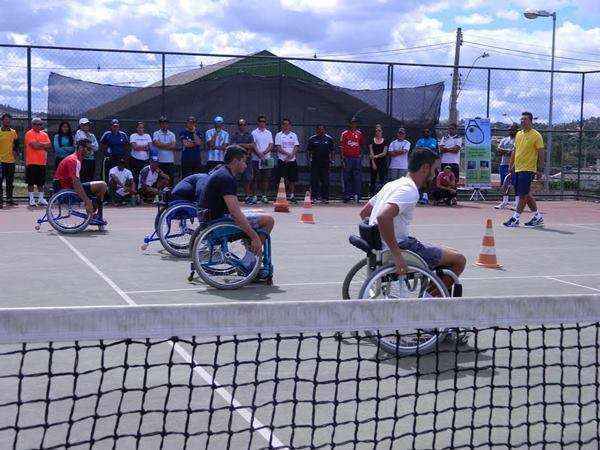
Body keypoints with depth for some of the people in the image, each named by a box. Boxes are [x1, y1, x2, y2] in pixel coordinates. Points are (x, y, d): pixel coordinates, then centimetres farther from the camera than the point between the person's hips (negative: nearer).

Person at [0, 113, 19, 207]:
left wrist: (15, 151, 2)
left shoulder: (13, 132, 11)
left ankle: (9, 199, 19)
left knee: (10, 181, 10)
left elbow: (16, 144, 19)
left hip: (11, 160, 4)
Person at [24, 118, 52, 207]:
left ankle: (41, 199, 16)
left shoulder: (44, 134, 14)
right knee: (31, 182, 0)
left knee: (41, 182, 9)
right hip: (32, 162, -5)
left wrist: (39, 145, -9)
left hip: (42, 162, 5)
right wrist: (44, 144, -3)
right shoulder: (29, 134, -4)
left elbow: (49, 146, 3)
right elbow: (34, 145, -17)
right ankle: (31, 199, 6)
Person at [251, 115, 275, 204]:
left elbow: (271, 145, 4)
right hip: (256, 159, -2)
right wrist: (259, 154, -18)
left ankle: (265, 196, 7)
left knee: (266, 178, 2)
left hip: (267, 158, 2)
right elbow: (253, 145, -4)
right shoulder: (254, 132, 4)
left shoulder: (269, 133, 12)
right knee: (256, 178, -1)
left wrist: (264, 152, -12)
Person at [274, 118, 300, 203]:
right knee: (282, 179, -3)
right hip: (282, 160, -3)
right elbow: (278, 148, -7)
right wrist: (287, 153, -18)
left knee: (292, 179, 4)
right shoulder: (279, 135, 2)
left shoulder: (293, 135, 10)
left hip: (292, 160, 3)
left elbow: (296, 147, 3)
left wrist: (291, 155, -14)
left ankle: (292, 195, 11)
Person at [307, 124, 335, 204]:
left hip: (325, 162, 0)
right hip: (315, 162, 0)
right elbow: (309, 151, 9)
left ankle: (325, 197, 8)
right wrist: (310, 159, -1)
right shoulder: (312, 139, 7)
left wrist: (331, 161, 3)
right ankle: (314, 196, 2)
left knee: (325, 181, 2)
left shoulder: (329, 139, 8)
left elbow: (332, 151, 10)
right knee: (314, 180, -3)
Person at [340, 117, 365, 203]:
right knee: (347, 178, 2)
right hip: (347, 159, -2)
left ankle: (357, 195, 1)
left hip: (357, 158, 2)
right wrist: (343, 159, -6)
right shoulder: (344, 134, 2)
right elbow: (341, 147, 0)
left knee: (357, 178, -2)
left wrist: (360, 154, 9)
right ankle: (347, 196, 7)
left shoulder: (359, 134, 11)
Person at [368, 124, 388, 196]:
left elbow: (384, 153, -1)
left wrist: (376, 156, -15)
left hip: (382, 162, 0)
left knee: (383, 178, -8)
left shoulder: (384, 141, 7)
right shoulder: (372, 140, 6)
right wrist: (373, 163, -10)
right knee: (373, 179, 3)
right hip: (374, 162, 0)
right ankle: (372, 194, 7)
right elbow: (371, 153, 0)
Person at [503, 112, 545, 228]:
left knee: (523, 194, -7)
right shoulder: (518, 134, 14)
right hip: (518, 169, 8)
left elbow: (541, 154, -7)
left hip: (528, 170, -8)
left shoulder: (536, 135, -6)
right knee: (526, 194, 11)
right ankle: (538, 217, 21)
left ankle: (515, 218, -3)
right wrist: (511, 166, 15)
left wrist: (539, 170, -10)